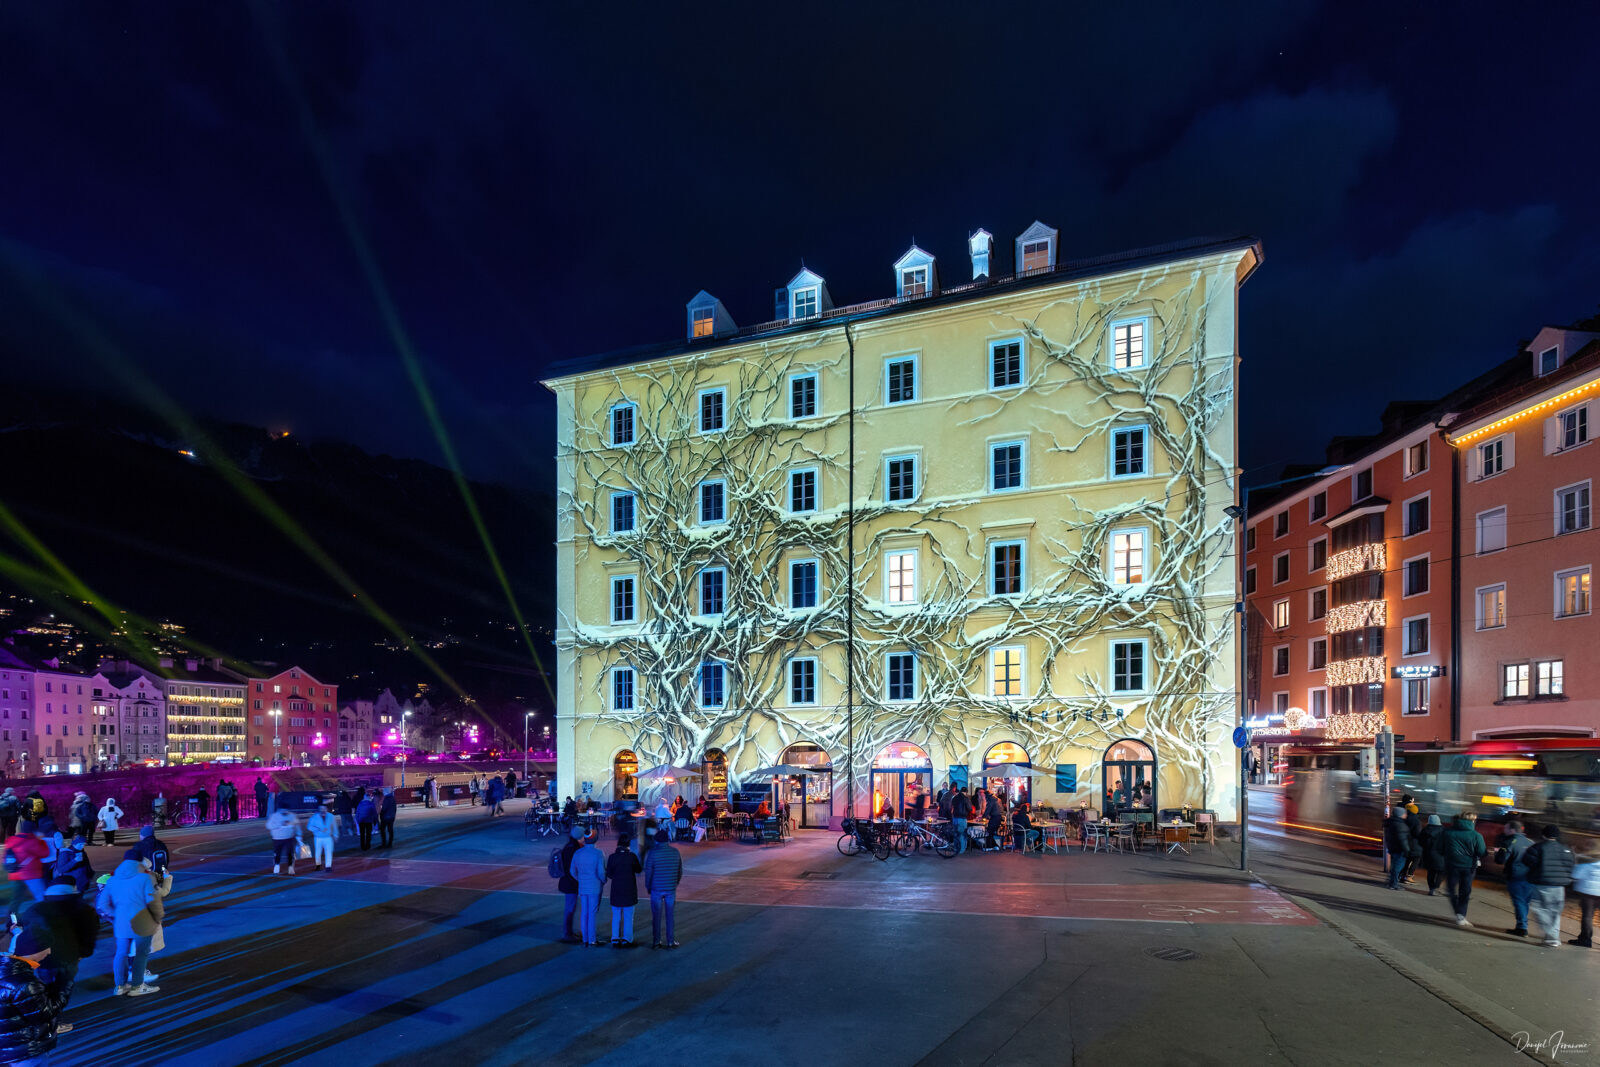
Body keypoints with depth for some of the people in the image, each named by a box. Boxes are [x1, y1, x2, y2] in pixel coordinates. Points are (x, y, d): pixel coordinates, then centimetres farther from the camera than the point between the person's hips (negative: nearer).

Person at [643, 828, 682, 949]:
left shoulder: (653, 853, -11)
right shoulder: (675, 852, -1)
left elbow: (648, 872, -7)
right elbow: (680, 872, 7)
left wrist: (648, 887, 8)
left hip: (656, 889, -2)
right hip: (671, 889, 2)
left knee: (656, 916, 8)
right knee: (669, 915, 10)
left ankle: (656, 941, 13)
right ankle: (670, 941, 12)